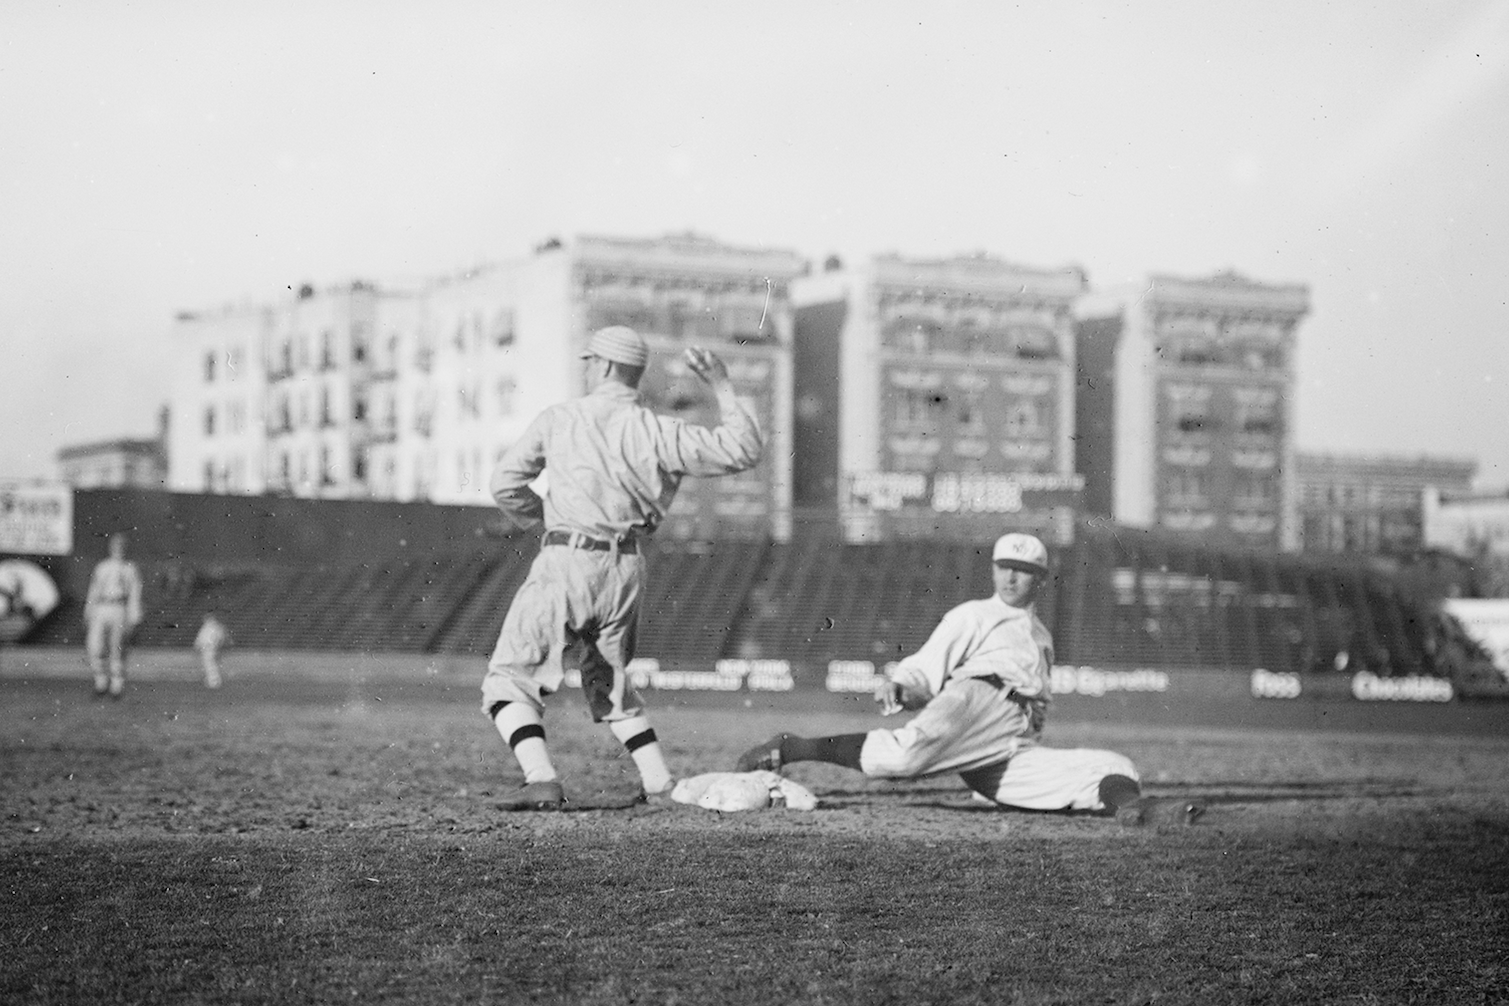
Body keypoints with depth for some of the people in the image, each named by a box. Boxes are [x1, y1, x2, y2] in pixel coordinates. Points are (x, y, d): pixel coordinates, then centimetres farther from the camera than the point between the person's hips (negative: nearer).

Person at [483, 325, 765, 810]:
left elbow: (506, 484, -2)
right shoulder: (659, 432, 1)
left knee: (508, 680, 3)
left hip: (567, 564, -4)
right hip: (627, 569, 4)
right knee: (608, 680, 24)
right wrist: (721, 385, 7)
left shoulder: (559, 418, 0)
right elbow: (744, 449, 0)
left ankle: (542, 781, -16)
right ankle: (661, 783, 15)